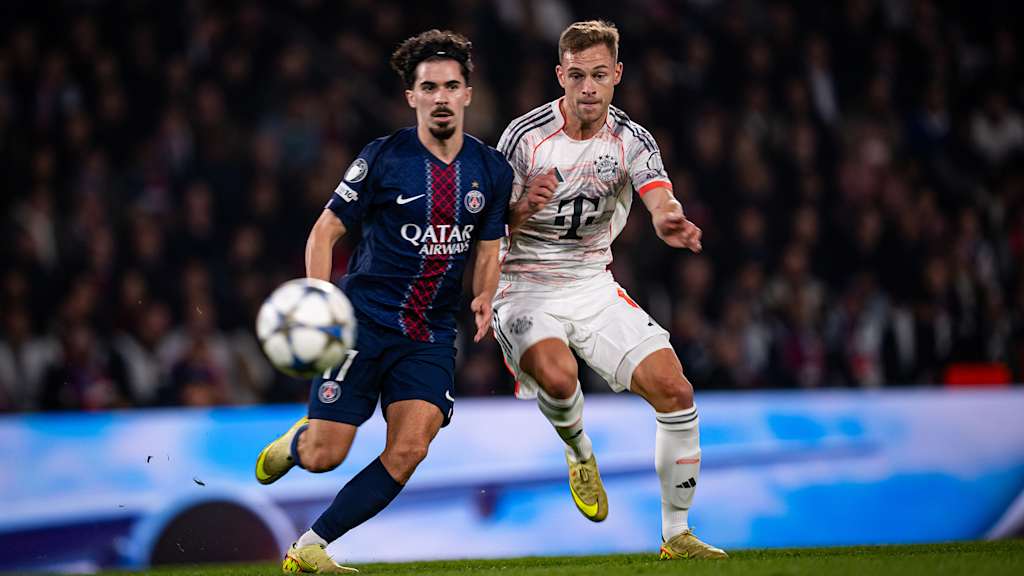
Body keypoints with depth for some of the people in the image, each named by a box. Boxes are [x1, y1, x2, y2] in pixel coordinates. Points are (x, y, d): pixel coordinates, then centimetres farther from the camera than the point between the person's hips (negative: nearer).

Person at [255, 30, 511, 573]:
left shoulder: (491, 169, 5)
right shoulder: (383, 159, -7)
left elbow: (487, 247, 16)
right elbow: (325, 232, -2)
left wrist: (483, 297, -5)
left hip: (431, 334, 3)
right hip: (365, 320, -3)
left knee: (408, 451, -17)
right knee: (322, 457, -7)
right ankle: (292, 442, 33)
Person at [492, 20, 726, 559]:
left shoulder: (631, 140, -4)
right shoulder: (525, 135, -12)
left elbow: (662, 203, -22)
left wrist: (671, 223, -46)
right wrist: (522, 208, -29)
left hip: (594, 287, 4)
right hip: (527, 289, -4)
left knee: (675, 391, -10)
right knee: (557, 376, -34)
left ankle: (675, 534, 5)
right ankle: (578, 451, 3)